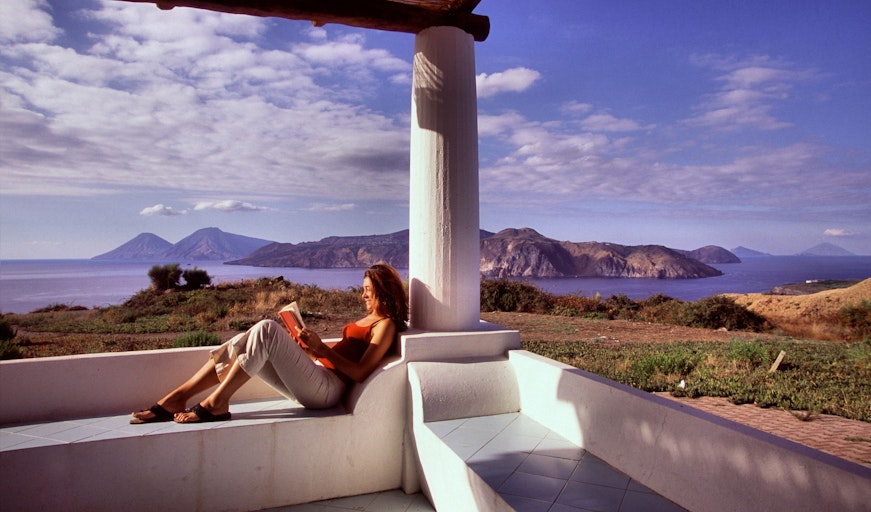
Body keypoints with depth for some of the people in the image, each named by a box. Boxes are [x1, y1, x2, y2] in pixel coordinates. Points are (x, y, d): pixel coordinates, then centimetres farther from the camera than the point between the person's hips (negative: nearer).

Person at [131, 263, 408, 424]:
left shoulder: (385, 324, -2)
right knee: (242, 343, -2)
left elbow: (360, 373, -13)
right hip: (313, 377, 9)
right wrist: (309, 347, 5)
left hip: (327, 387, -9)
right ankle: (174, 399, -2)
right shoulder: (366, 319, 25)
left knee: (267, 329, -24)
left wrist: (322, 349, -15)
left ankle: (216, 404, -16)